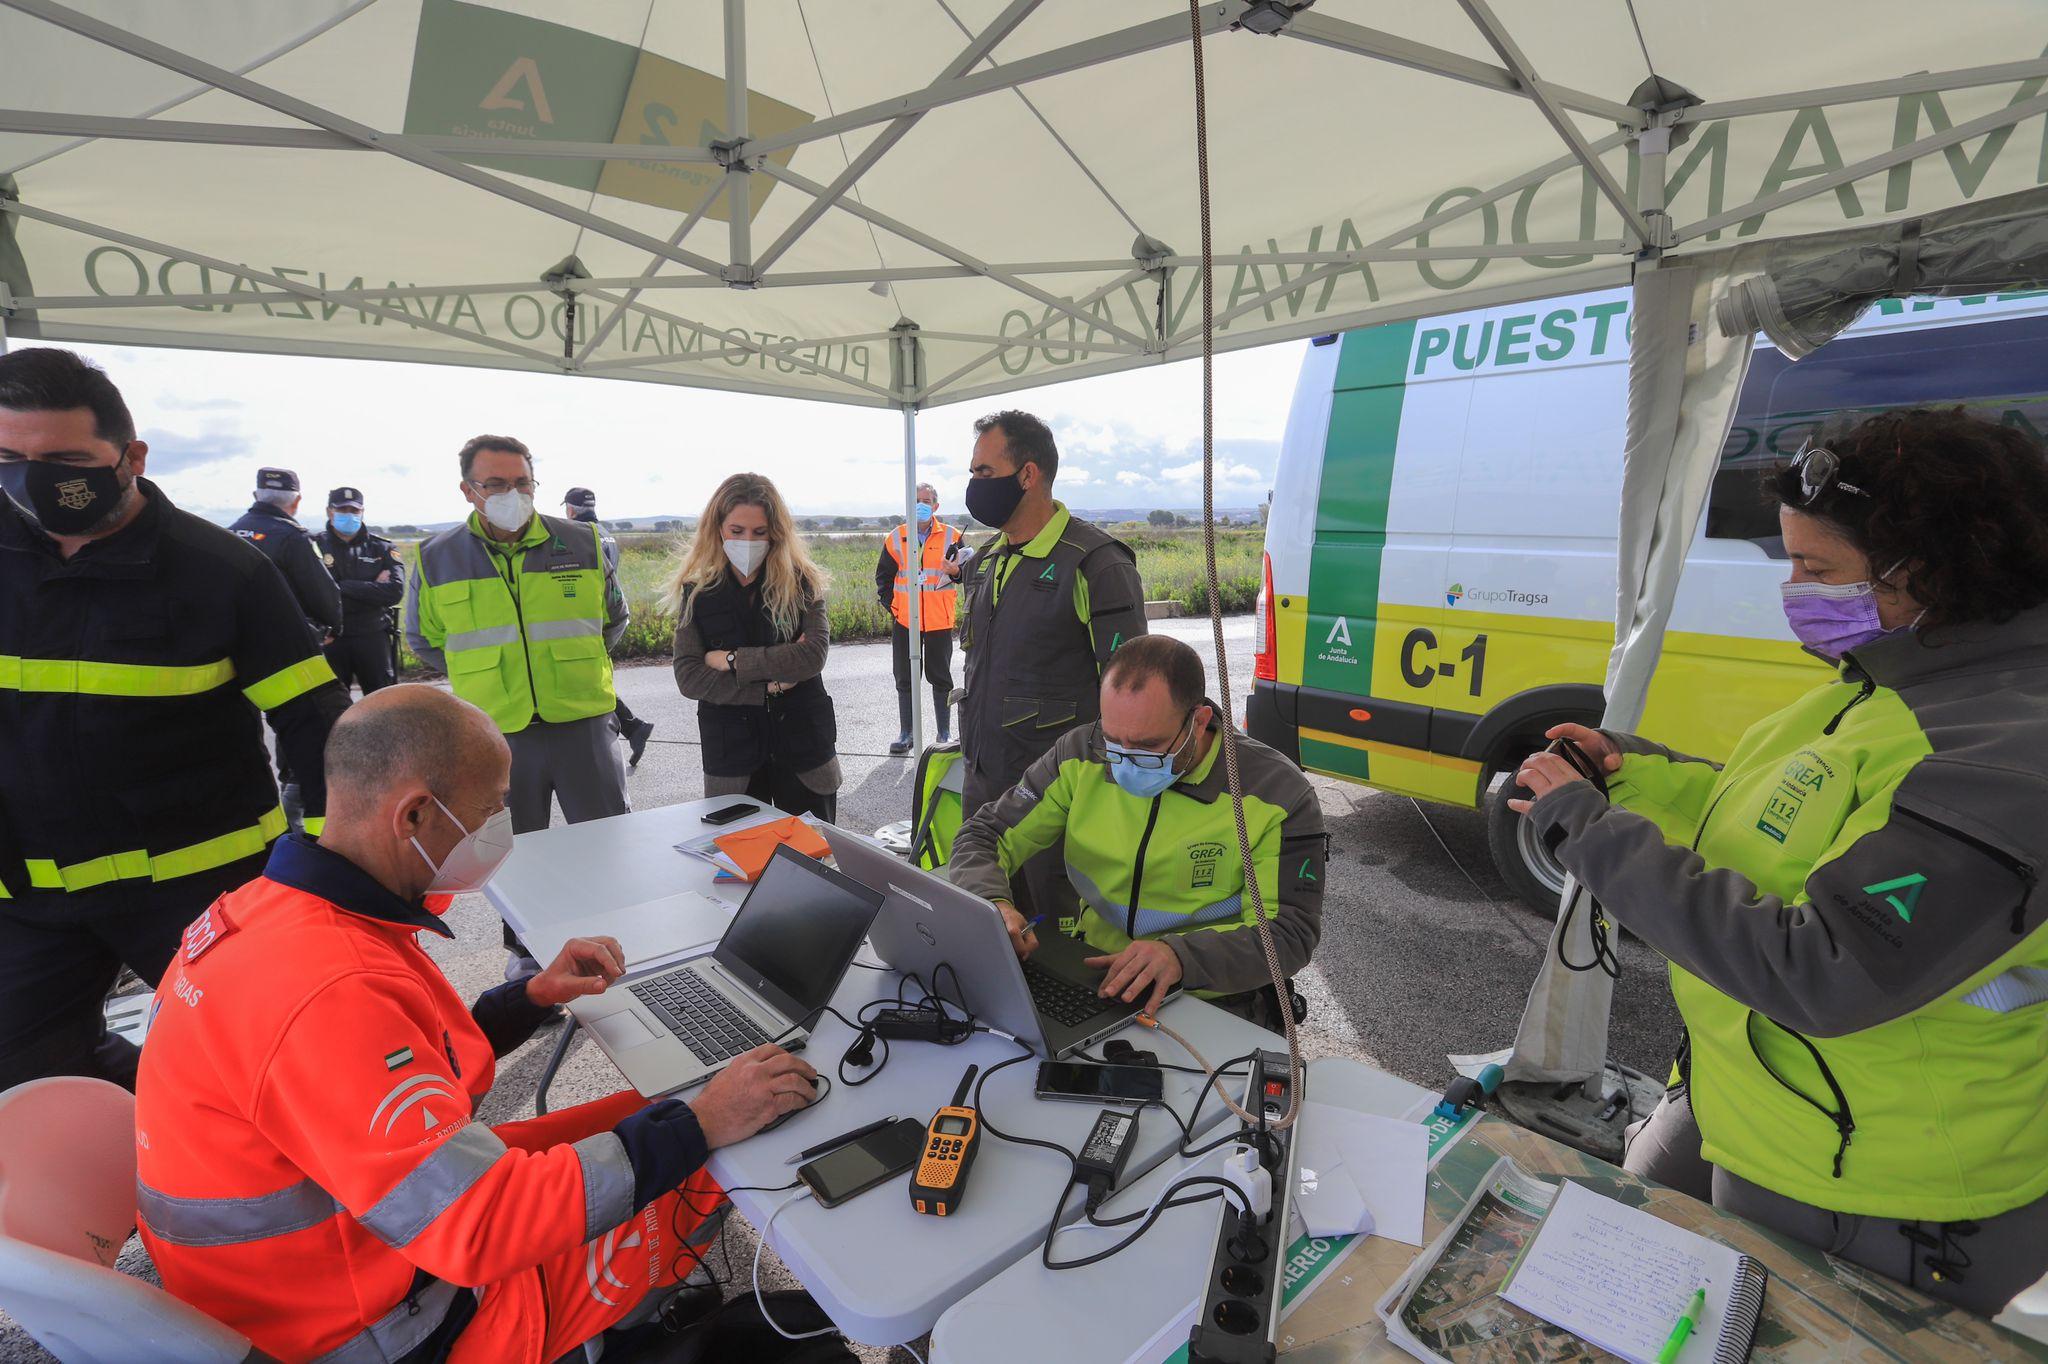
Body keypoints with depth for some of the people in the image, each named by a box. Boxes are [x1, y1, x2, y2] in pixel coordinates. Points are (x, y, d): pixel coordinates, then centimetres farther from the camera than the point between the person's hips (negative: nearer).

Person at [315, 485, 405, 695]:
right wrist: (372, 588, -13)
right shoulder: (315, 546, 1)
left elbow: (395, 591, -10)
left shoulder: (381, 548, 5)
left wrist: (344, 586, -12)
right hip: (330, 639, -1)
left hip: (373, 637, 1)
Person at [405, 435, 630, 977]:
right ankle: (526, 947, 35)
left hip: (582, 722, 0)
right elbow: (422, 637, 16)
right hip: (497, 733, 1)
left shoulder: (584, 543, 0)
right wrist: (479, 678, 9)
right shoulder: (436, 557, 1)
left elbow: (614, 617, 14)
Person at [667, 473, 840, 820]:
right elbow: (687, 678, -8)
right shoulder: (697, 591, 0)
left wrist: (732, 660, -12)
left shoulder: (802, 583, -3)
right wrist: (768, 686, -15)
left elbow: (813, 656, -16)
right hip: (731, 753, 1)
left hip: (803, 746, 0)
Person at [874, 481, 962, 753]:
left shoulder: (951, 536, 0)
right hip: (904, 619, 2)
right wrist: (891, 605, 1)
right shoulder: (896, 537, 5)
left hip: (939, 620, -2)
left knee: (940, 677, 7)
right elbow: (883, 575, 12)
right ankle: (906, 734, 19)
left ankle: (945, 733, 18)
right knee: (904, 679, 8)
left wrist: (956, 569, -18)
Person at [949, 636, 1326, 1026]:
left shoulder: (1277, 794, -13)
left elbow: (1290, 932, -13)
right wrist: (992, 902, -21)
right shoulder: (1082, 755, -5)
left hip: (1216, 1000, -2)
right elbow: (981, 836, 1)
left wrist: (1182, 955, -31)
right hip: (1094, 977, 3)